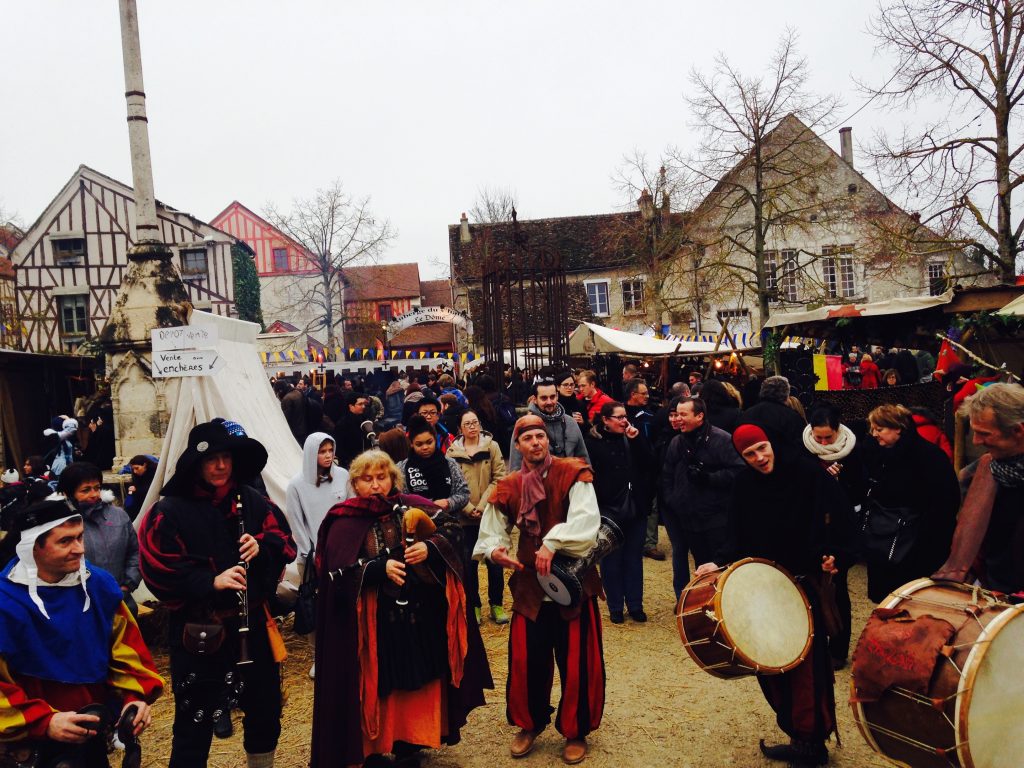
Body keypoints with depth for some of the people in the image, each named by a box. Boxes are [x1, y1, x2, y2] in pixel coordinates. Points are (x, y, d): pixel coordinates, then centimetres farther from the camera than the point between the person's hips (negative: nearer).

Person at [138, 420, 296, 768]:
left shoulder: (252, 500, 2)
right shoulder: (171, 510, -10)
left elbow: (286, 541, 6)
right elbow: (158, 570, -13)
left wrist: (262, 547, -15)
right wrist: (210, 582, -24)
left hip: (253, 622, 5)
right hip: (198, 629, -4)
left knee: (265, 707, 19)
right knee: (195, 718, 7)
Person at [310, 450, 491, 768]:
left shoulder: (413, 506, 1)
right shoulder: (345, 522, -6)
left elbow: (453, 528, -2)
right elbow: (339, 574, -12)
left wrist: (429, 547, -21)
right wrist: (380, 568, -24)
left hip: (421, 618, 3)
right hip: (374, 624, -3)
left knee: (418, 685, 14)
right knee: (378, 688, 6)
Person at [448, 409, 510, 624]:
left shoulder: (491, 446, -1)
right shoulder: (453, 452, -1)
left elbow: (499, 478, -5)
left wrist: (482, 505, -12)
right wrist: (469, 508, -12)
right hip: (465, 517, 0)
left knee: (495, 561, 7)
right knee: (469, 564, 6)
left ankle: (496, 605, 21)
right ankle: (473, 606, 21)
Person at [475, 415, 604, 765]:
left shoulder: (572, 474, -9)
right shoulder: (509, 487, 2)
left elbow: (586, 520, -22)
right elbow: (492, 531, 6)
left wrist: (552, 543, -30)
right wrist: (494, 550, -15)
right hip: (529, 584, 3)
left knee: (577, 662, 6)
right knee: (527, 661, 8)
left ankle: (576, 732, 28)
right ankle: (530, 724, 34)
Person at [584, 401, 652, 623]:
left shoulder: (634, 437, 7)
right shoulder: (593, 442, -6)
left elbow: (649, 463, -2)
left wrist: (636, 439, -11)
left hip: (636, 509, 4)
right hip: (609, 510, -4)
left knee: (634, 558, 12)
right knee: (612, 560, 7)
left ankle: (635, 605, 23)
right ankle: (615, 607, 19)